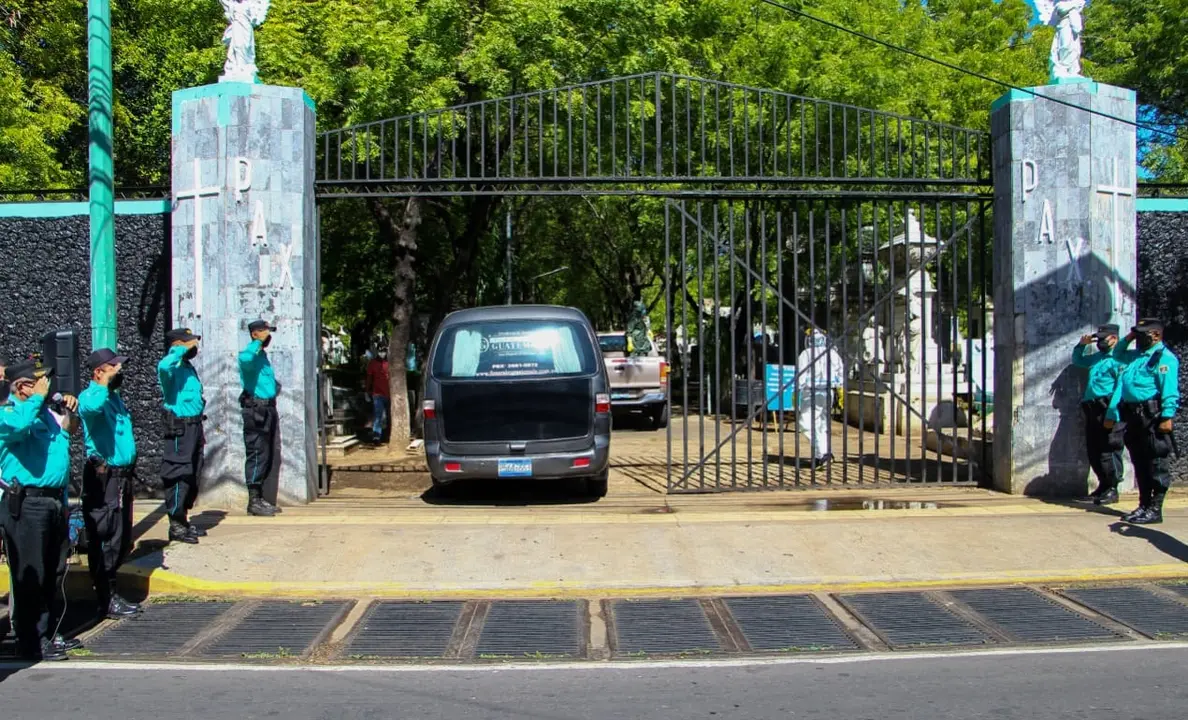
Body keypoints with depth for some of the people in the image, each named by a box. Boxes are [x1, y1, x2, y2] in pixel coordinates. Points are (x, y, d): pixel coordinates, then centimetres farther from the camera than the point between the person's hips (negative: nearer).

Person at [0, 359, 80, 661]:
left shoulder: (45, 410, 14)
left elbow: (68, 429, 33)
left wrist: (69, 411, 14)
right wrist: (38, 397, -20)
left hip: (55, 500, 8)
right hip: (27, 503, -8)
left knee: (55, 573, 15)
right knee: (30, 576, -2)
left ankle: (49, 633, 27)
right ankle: (30, 642, 6)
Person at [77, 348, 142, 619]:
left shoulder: (114, 396, 17)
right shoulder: (90, 396, -12)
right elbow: (91, 407, -40)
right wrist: (105, 382, -25)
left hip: (121, 476, 9)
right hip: (103, 477, -9)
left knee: (122, 539, 15)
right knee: (106, 539, -5)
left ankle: (110, 593, 27)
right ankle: (106, 600, 3)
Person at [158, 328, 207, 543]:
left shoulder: (188, 367, 16)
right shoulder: (173, 368, -13)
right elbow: (163, 366, -40)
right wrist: (184, 349, -26)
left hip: (194, 425, 9)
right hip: (180, 427, -9)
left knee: (193, 475, 14)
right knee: (179, 475, -6)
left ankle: (184, 519, 24)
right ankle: (175, 526, -1)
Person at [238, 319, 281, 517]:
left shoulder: (263, 354, 19)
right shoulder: (251, 353, -12)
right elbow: (244, 359, -39)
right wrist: (259, 342, -25)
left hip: (267, 409, 10)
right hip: (256, 410, -10)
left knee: (267, 456, 12)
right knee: (257, 455, -7)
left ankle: (259, 498, 19)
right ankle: (253, 502, -4)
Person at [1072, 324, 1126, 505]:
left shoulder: (1119, 359, -7)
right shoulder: (1096, 358, 22)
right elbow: (1077, 361, 41)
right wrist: (1081, 345, 22)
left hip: (1108, 409, -10)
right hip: (1092, 409, 10)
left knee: (1109, 449, -8)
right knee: (1093, 450, 13)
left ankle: (1112, 489, -4)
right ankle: (1103, 485, 23)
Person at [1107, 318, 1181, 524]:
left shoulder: (1164, 358, -8)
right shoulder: (1134, 356, 19)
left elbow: (1170, 390, -17)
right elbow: (1117, 354, 42)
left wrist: (1167, 416, -24)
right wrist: (1127, 339, 24)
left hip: (1152, 415, -9)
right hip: (1132, 415, 9)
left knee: (1156, 464, -5)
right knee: (1139, 463, 12)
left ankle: (1155, 509, -2)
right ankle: (1144, 505, 20)